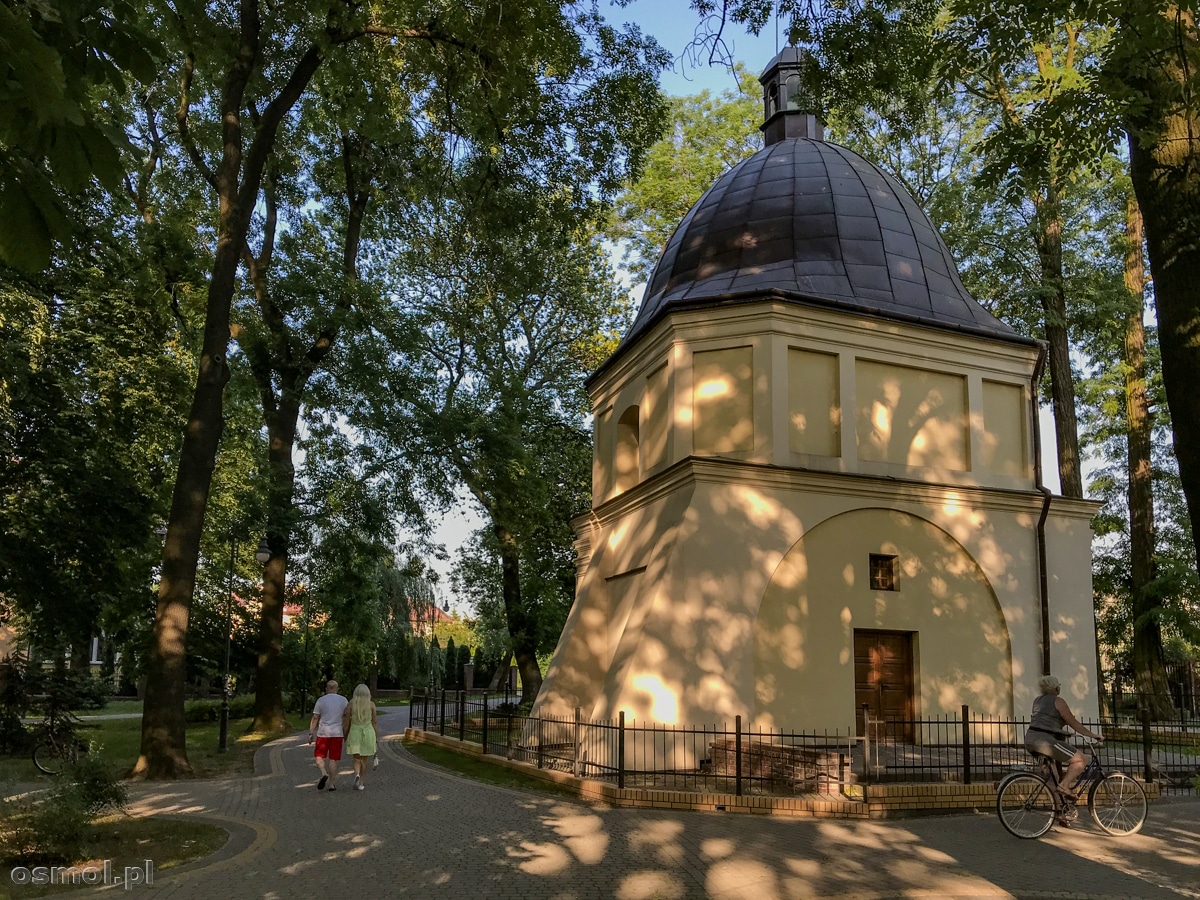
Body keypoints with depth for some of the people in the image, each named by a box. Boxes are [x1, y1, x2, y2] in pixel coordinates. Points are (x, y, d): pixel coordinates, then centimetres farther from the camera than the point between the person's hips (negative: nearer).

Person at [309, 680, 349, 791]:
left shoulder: (321, 700, -1)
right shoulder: (343, 700, 3)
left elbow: (315, 718, -2)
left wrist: (310, 733, 2)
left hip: (323, 733, -1)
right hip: (337, 733, 1)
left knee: (319, 755, 12)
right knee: (333, 759, 7)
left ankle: (324, 773, -13)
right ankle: (332, 784, 7)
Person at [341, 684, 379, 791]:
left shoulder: (351, 704, -2)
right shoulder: (371, 705, -2)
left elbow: (346, 722, -2)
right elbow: (375, 722, -1)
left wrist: (345, 737, 8)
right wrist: (377, 738, 4)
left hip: (354, 733, -1)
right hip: (368, 733, 1)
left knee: (357, 759, 5)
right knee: (364, 759, 14)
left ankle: (357, 775, -23)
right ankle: (361, 783, 16)